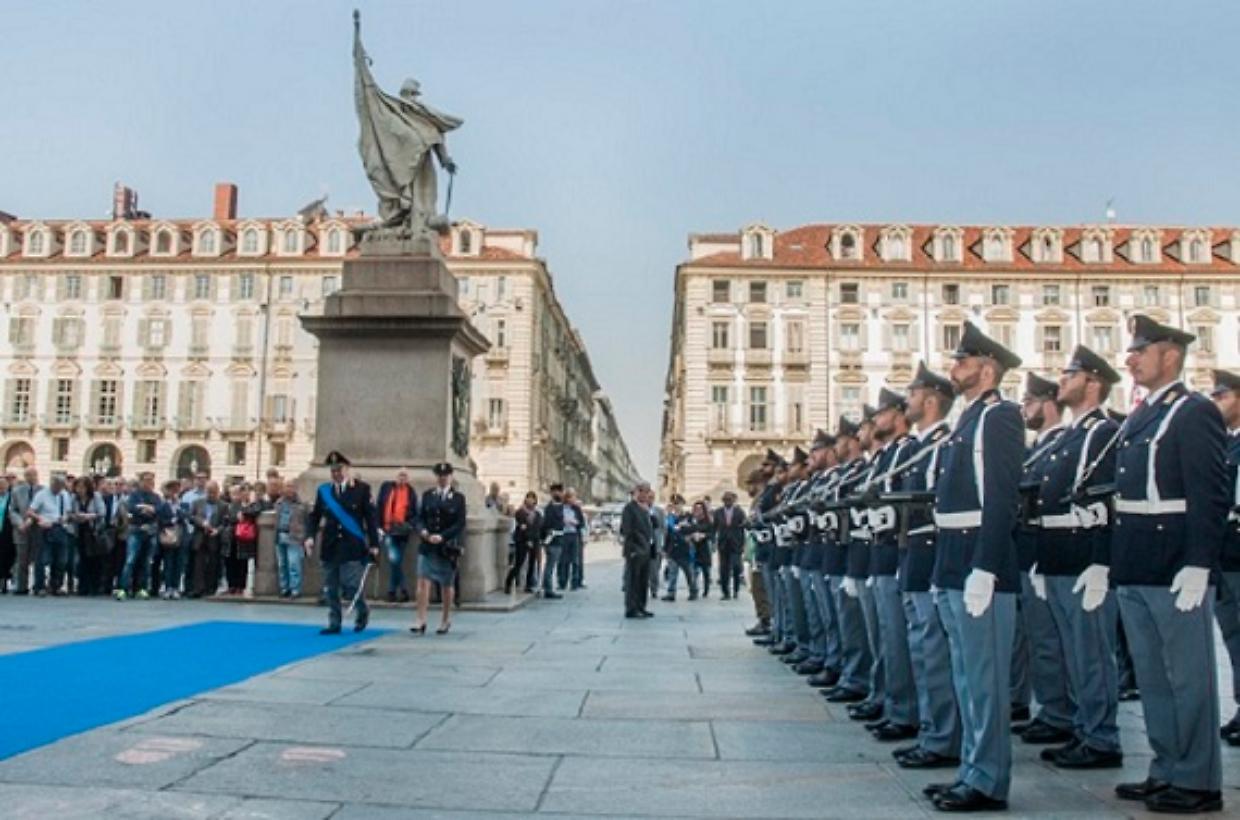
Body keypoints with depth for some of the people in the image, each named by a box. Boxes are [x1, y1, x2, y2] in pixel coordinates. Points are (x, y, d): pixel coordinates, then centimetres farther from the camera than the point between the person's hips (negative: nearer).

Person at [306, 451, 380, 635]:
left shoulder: (362, 488, -1)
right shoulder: (323, 490, 8)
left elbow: (371, 517, -1)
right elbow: (314, 515, 9)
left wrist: (374, 544, -4)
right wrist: (310, 535, -8)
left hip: (353, 546, -3)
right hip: (330, 547, 4)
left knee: (351, 586, -8)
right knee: (332, 589, 6)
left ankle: (362, 611, 20)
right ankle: (334, 624, 16)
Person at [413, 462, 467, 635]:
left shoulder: (458, 498, 0)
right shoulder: (427, 495, 7)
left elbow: (460, 524, -6)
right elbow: (421, 518, 8)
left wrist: (442, 536, -17)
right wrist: (423, 531, -13)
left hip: (448, 547, -1)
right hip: (427, 546, 1)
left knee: (447, 585, 10)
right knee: (423, 581, -10)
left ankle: (446, 620, 24)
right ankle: (421, 621, -10)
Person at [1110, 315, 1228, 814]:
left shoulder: (1195, 413, -9)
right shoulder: (1137, 419, 16)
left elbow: (1211, 496, -15)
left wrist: (1197, 566, -21)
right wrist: (1107, 562, 16)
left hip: (1175, 570, -8)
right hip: (1134, 572, 9)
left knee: (1188, 676, 2)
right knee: (1152, 676, 14)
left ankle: (1198, 782, 13)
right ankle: (1166, 771, 25)